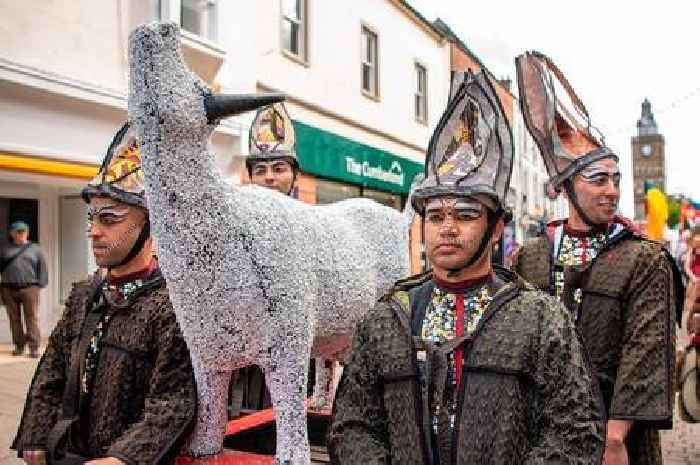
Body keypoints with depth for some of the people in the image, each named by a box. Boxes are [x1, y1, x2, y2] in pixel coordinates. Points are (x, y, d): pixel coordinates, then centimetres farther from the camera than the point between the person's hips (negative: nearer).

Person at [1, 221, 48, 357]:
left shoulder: (35, 249, 9)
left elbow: (42, 268, 6)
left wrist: (40, 285, -3)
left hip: (29, 288, -2)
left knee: (32, 317, -7)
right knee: (14, 318, 6)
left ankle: (34, 347, -8)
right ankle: (19, 345, 16)